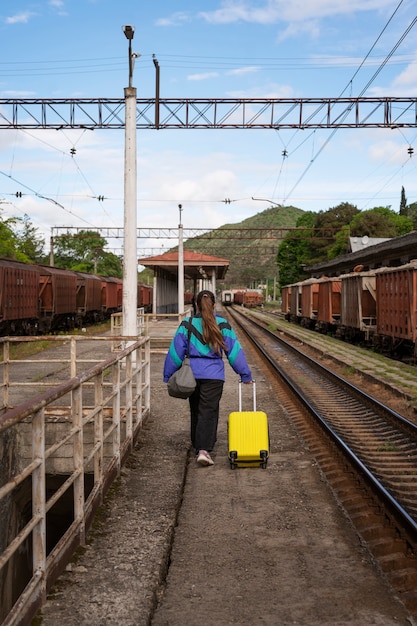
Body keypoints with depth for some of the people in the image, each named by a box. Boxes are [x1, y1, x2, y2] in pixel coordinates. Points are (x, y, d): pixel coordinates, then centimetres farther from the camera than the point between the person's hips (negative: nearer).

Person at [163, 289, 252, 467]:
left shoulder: (187, 324, 0)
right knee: (208, 412, -2)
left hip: (192, 375, 2)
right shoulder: (222, 325, -1)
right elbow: (235, 352, 1)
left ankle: (197, 446, 29)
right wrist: (246, 375, 9)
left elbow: (175, 352, -1)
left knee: (195, 411, 17)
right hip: (214, 375, -2)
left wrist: (168, 376, 7)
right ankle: (204, 450, -16)